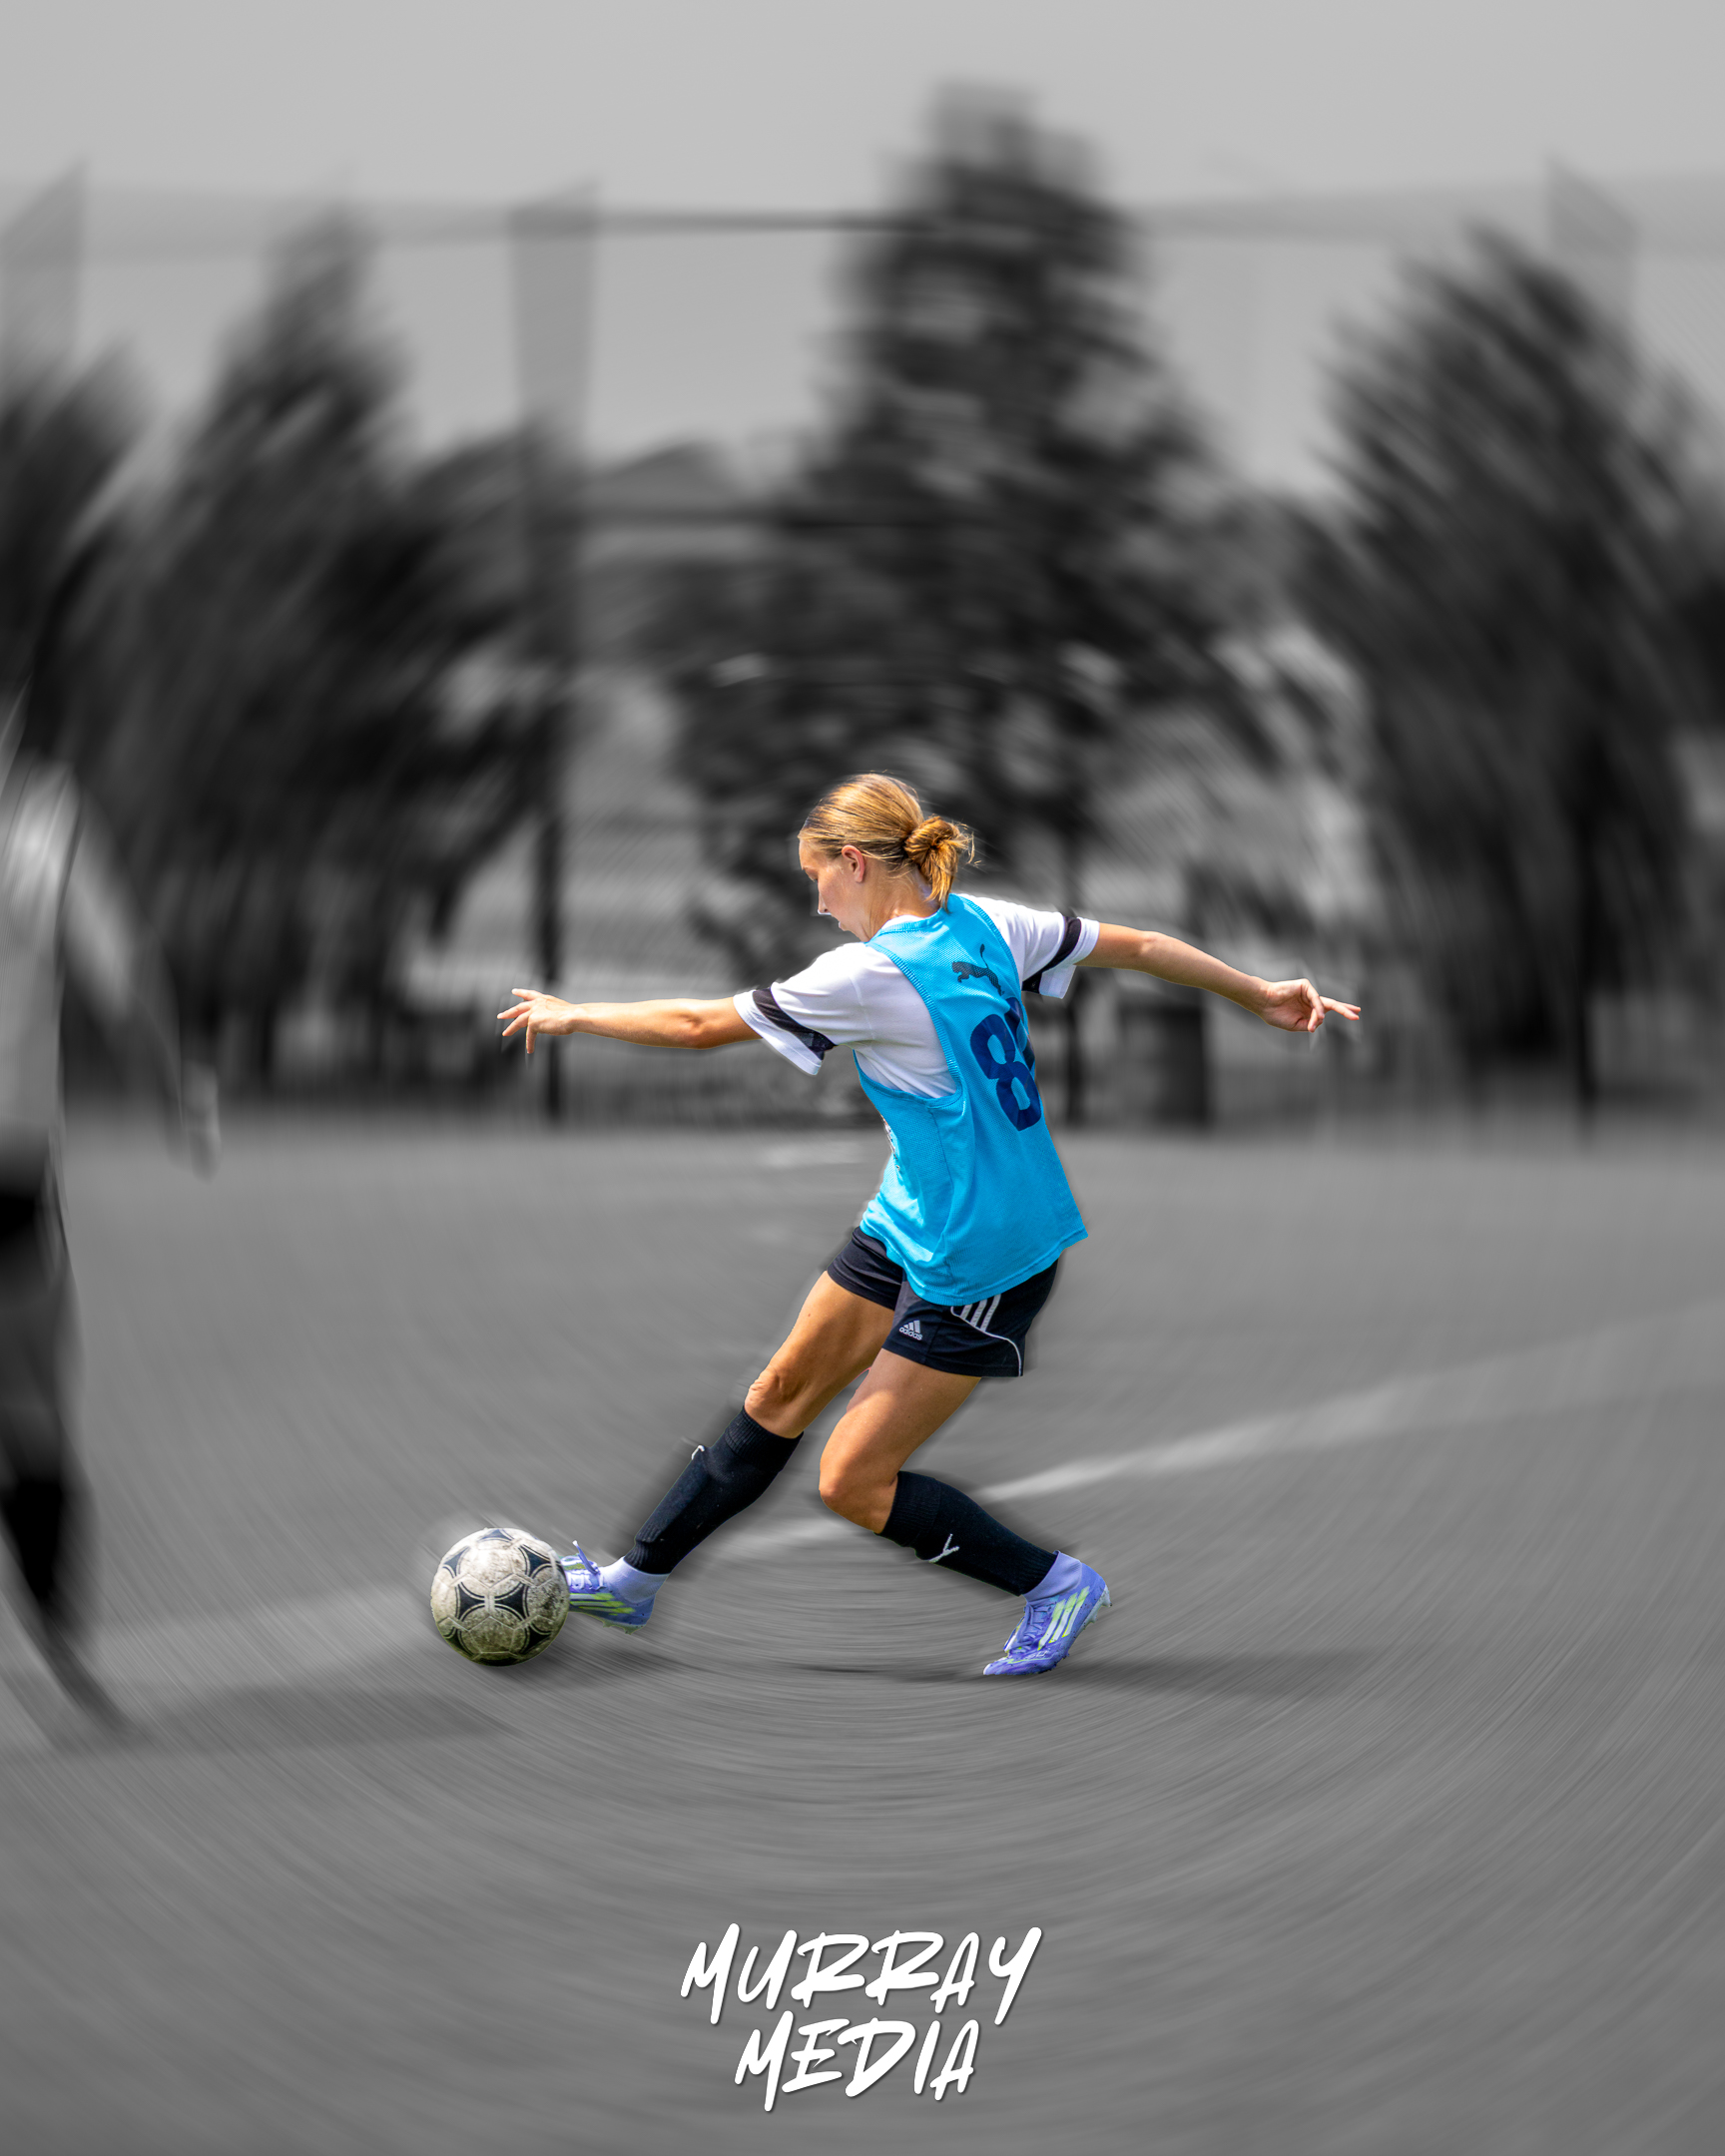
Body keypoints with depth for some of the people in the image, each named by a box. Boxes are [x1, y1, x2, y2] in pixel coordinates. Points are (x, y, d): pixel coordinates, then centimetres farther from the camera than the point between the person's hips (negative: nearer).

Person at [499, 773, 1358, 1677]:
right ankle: (635, 1578, 25)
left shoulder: (872, 974, -23)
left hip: (976, 1263, -9)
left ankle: (1055, 1583, 13)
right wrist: (1259, 994, 21)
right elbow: (1139, 945, 8)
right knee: (780, 1395, 14)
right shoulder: (984, 925, -1)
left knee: (854, 1483, -2)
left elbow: (700, 1025, -15)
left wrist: (574, 1014, 0)